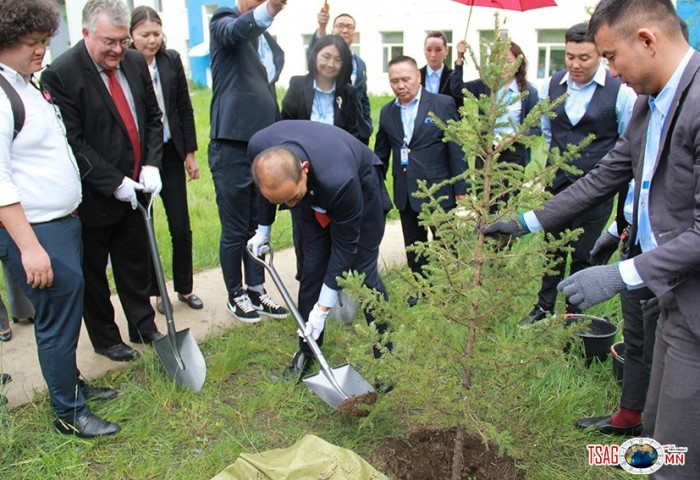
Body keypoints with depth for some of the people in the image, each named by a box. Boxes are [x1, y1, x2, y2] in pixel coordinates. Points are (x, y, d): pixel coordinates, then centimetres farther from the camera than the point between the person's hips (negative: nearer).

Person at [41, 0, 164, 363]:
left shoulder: (135, 62, 2)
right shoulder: (61, 74, -17)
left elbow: (153, 118, 8)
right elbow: (72, 142, -18)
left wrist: (151, 165, -6)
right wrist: (115, 183, -20)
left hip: (135, 190, 5)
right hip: (94, 196, -5)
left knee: (136, 265, 18)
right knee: (93, 274, 13)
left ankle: (144, 327, 35)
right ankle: (104, 338, 31)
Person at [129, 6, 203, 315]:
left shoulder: (171, 61, 0)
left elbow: (185, 109, 6)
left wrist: (190, 153, 6)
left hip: (170, 154, 3)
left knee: (181, 228, 7)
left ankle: (184, 288, 24)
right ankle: (155, 291, 26)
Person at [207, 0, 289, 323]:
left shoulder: (269, 42, 15)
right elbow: (236, 31, -30)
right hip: (232, 148, -6)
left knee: (259, 226, 14)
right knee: (235, 231, 5)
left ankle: (256, 291, 28)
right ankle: (235, 296, 23)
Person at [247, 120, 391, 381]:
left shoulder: (339, 180, -46)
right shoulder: (259, 148, -32)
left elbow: (345, 244, -30)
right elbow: (270, 184, -4)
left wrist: (323, 307, -24)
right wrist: (263, 228, 8)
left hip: (361, 187, -4)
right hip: (316, 194, 5)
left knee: (364, 273, -6)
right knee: (312, 268, 2)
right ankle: (307, 351, 18)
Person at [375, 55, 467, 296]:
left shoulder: (443, 104, -6)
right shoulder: (387, 112, 7)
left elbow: (456, 148, -7)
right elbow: (381, 154, 13)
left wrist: (461, 188, -8)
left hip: (438, 190, -4)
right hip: (405, 193, 4)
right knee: (413, 246, 15)